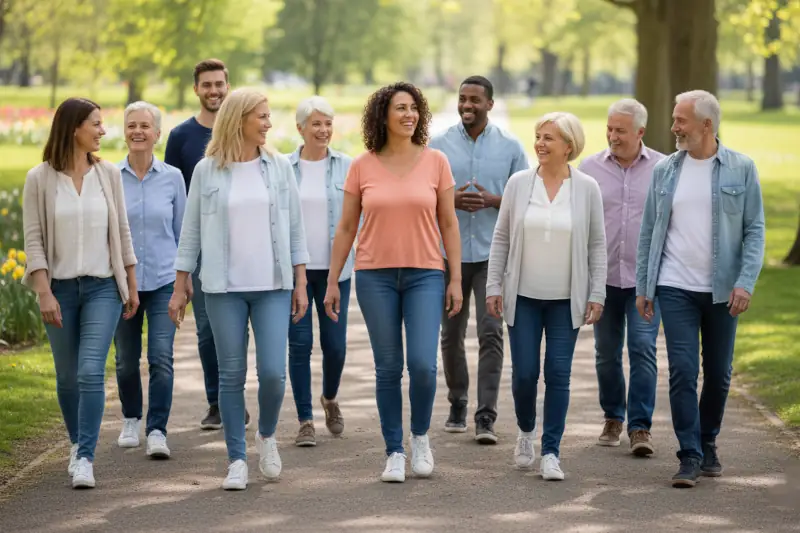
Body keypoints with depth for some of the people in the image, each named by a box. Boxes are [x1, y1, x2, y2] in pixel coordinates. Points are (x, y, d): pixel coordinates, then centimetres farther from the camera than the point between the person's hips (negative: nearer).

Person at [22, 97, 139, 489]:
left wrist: (132, 286, 10)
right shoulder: (40, 179, -5)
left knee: (91, 372, -13)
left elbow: (122, 232, 8)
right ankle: (78, 444, 31)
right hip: (60, 288, 0)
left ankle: (84, 458, -13)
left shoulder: (108, 174, 2)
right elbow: (34, 239, -6)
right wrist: (44, 292, -13)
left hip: (103, 287, 0)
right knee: (67, 377, 10)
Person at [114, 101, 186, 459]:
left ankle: (157, 432, -10)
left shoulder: (172, 178, 0)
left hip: (163, 279, -1)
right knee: (126, 360, 11)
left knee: (161, 358, -12)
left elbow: (182, 231, 7)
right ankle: (131, 420, 33)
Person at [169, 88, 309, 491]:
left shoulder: (279, 167, 5)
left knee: (273, 372, -8)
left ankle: (267, 436, 21)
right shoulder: (206, 171, 1)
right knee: (232, 375, 2)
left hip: (272, 286, 1)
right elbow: (191, 232, 5)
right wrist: (180, 287, 3)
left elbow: (294, 228, 8)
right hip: (224, 288, -1)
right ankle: (237, 460, 11)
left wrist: (301, 283, 4)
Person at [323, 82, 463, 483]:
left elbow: (448, 224, 5)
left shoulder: (435, 162, 2)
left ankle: (420, 435, 15)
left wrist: (456, 279, 1)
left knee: (423, 364, -11)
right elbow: (346, 228, 7)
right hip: (376, 276, 0)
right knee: (388, 367, 3)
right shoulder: (362, 167, 2)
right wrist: (332, 281, 5)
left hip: (425, 274, 0)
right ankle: (394, 453, 13)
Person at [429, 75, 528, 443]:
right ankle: (457, 404, 26)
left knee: (491, 333, -10)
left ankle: (486, 417, -10)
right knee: (452, 334, 10)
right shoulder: (439, 146, 4)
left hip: (493, 253, -1)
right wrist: (451, 199, -16)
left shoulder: (510, 147, 2)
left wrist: (493, 200, -16)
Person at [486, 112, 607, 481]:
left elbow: (597, 245, 2)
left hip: (566, 299, -1)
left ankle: (551, 452, 6)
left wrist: (596, 295, -2)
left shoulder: (587, 188, -2)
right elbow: (501, 239, 5)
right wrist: (494, 287, 1)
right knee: (524, 373, 1)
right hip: (523, 296, 1)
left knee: (558, 374, -2)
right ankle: (526, 432, 28)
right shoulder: (519, 183, 0)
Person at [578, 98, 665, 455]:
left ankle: (640, 426, -5)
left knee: (643, 350, -9)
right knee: (607, 354, 10)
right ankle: (613, 417, 26)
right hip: (603, 275, 2)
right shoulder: (590, 168, 3)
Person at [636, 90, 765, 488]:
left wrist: (745, 282, -13)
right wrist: (643, 287, 4)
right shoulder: (665, 171, 4)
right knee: (683, 372, -8)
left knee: (718, 374, 10)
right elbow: (649, 231, 8)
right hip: (676, 289, 0)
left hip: (722, 290, 0)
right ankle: (690, 456, -5)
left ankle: (708, 444, 28)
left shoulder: (741, 169, -1)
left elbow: (755, 229, -2)